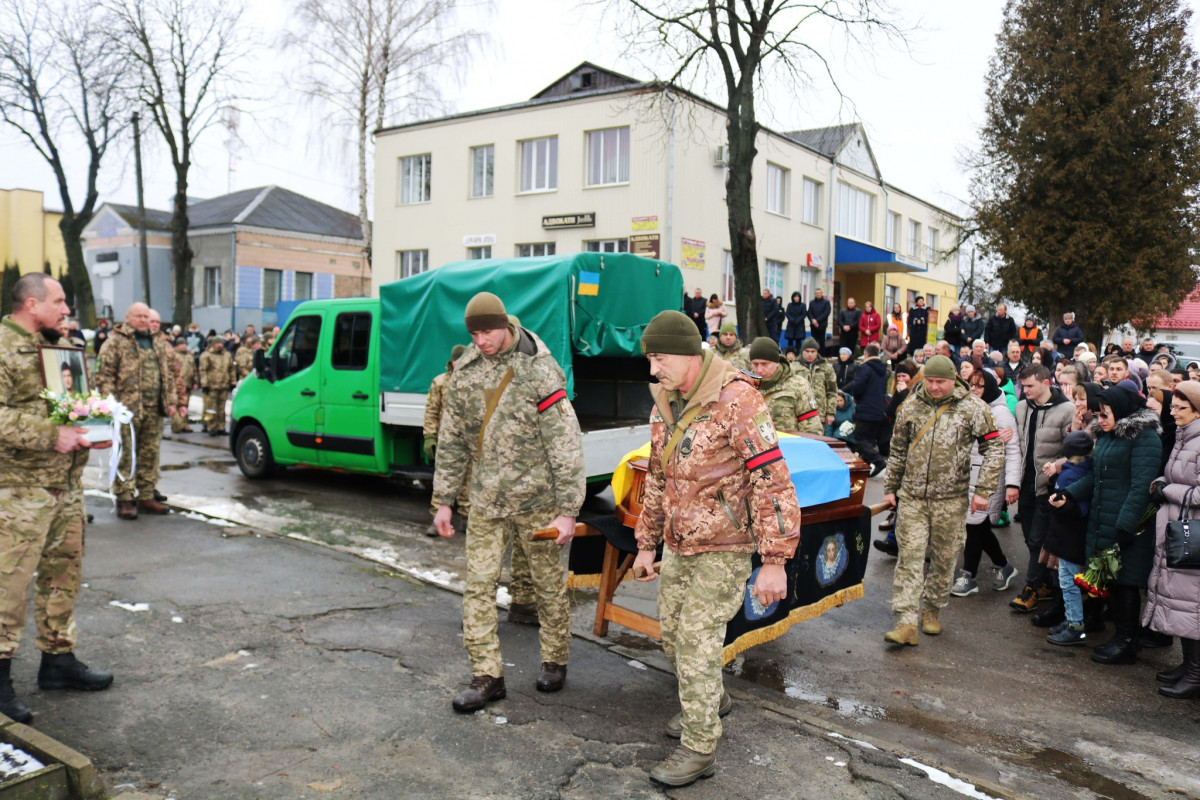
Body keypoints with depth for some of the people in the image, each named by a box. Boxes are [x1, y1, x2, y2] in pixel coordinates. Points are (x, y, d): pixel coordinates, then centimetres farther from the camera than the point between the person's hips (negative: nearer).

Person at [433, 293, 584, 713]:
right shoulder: (464, 371, 4)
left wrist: (567, 510, -16)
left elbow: (566, 445, -13)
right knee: (478, 585, 2)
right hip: (485, 500, 4)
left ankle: (554, 661, 30)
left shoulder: (539, 371, -12)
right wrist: (444, 500, 10)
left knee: (548, 583, 9)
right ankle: (486, 675, 13)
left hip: (536, 499, -4)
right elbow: (451, 441, 11)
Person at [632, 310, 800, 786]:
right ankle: (711, 701, 43)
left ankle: (699, 749, 11)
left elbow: (773, 482, -22)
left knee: (698, 643, -5)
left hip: (723, 549, -8)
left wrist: (774, 561, -23)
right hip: (678, 545, 8)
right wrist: (647, 544, 17)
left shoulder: (736, 401, -21)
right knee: (672, 633, 17)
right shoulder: (664, 404, 6)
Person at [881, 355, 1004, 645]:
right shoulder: (911, 406, 5)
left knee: (944, 558, 9)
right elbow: (898, 450, 15)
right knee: (910, 556, -4)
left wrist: (983, 491, -8)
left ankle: (932, 609, 30)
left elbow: (994, 449, -2)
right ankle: (906, 622, -5)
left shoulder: (972, 408, -4)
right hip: (911, 496, 2)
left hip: (950, 499, -1)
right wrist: (890, 487, 15)